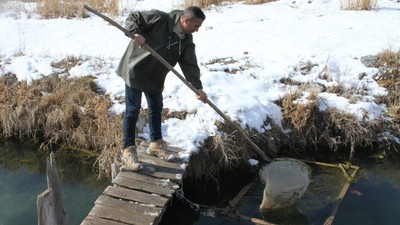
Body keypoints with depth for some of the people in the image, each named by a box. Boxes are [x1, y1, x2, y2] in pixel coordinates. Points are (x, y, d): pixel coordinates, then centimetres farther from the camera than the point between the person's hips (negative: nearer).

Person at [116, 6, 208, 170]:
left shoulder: (187, 40, -2)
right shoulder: (160, 19, -21)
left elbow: (190, 65, -6)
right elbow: (133, 18, -16)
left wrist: (198, 87, -17)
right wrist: (136, 33, -36)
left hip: (155, 77, 7)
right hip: (135, 70, -7)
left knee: (156, 109, 17)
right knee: (132, 111, -3)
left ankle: (156, 144, 35)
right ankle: (128, 151, 7)